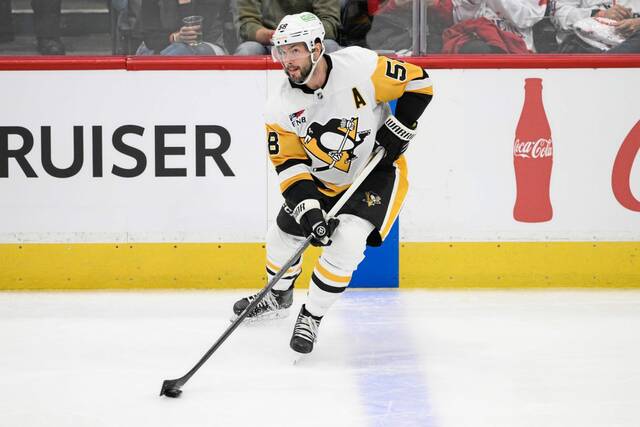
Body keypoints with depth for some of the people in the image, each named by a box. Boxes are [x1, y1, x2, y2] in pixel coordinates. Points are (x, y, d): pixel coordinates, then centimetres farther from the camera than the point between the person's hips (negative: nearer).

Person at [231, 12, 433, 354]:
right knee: (283, 237, 10)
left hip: (378, 171, -4)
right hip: (323, 180, 4)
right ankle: (279, 297, 42)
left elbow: (418, 83, -14)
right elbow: (289, 165, -14)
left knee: (345, 243, -24)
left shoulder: (359, 66, -25)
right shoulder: (281, 106, -16)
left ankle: (311, 317, -8)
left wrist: (396, 132, -17)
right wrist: (310, 212, -27)